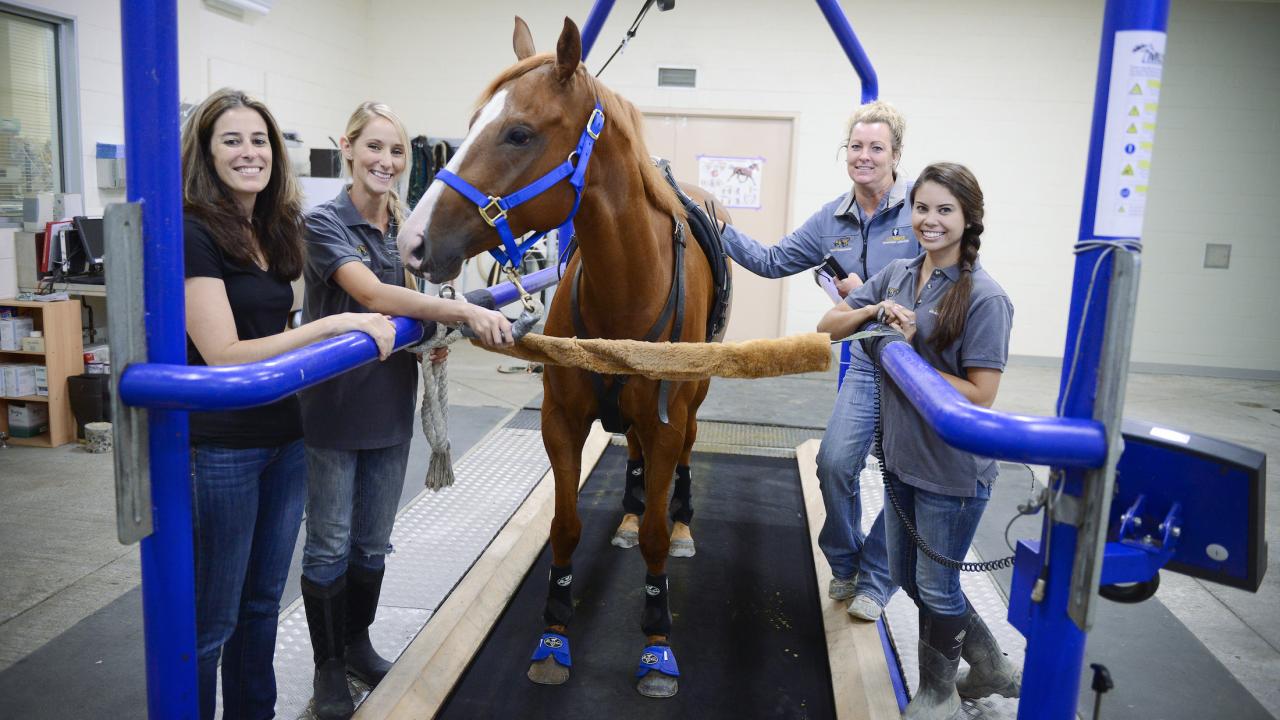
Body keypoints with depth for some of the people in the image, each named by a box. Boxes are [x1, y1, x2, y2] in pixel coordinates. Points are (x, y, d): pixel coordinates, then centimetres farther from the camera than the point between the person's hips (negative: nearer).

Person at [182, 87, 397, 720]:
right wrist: (335, 324, -25)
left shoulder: (274, 231, 9)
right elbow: (224, 355, -22)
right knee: (212, 620, 7)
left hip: (286, 437, 8)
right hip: (223, 448, -7)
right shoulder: (195, 233, -15)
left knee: (263, 601, 21)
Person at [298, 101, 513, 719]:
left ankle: (358, 645, 37)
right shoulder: (325, 223, -13)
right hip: (334, 407, -5)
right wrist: (466, 312, -36)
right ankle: (328, 667, 26)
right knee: (330, 546, 8)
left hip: (391, 407, 5)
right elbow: (374, 295, -28)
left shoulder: (408, 228, 6)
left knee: (373, 543, 17)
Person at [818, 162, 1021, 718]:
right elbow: (829, 326, 4)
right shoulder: (897, 275, 1)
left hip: (953, 470, -7)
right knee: (907, 577, 21)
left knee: (935, 587, 11)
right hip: (900, 458, 7)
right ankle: (990, 669, 43)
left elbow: (979, 397, -21)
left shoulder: (984, 298, -18)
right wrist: (873, 311, -15)